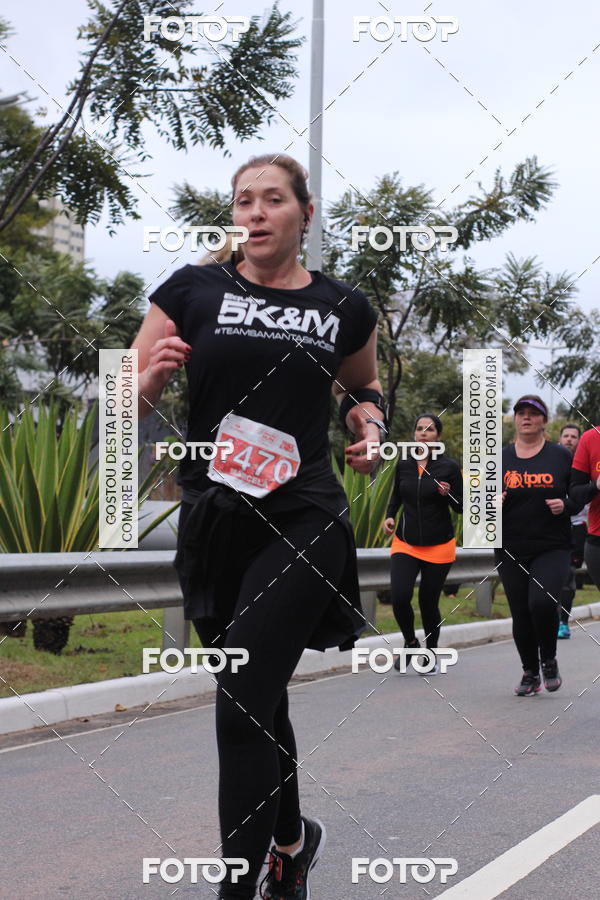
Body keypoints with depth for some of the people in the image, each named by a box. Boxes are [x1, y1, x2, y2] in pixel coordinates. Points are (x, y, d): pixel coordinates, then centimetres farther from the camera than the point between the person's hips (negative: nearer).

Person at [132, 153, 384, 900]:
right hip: (212, 527, 3)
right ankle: (292, 838, 42)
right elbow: (127, 404, 6)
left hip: (302, 523, -2)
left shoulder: (344, 308, 4)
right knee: (259, 703, 17)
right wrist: (153, 376, -16)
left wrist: (369, 428, 4)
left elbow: (363, 387, 24)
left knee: (243, 707, -14)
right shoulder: (193, 291, 2)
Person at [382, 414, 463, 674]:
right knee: (399, 597, -15)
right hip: (405, 543, 2)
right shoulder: (404, 464, 3)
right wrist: (389, 516, 0)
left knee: (428, 602, 3)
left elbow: (461, 507, -1)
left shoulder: (449, 467, -6)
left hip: (439, 545, -2)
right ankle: (410, 643, 14)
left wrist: (448, 494, -21)